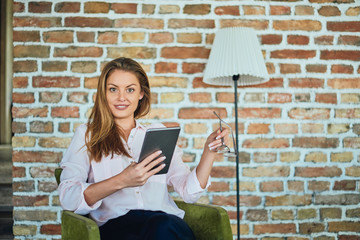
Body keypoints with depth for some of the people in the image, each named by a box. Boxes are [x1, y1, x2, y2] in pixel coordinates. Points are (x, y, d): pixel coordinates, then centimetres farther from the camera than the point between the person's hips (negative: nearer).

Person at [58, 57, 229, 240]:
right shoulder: (87, 134, 15)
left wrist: (209, 151, 3)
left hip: (165, 219, 3)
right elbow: (67, 198, -2)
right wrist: (121, 181, -15)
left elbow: (190, 192, 17)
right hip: (116, 224, -3)